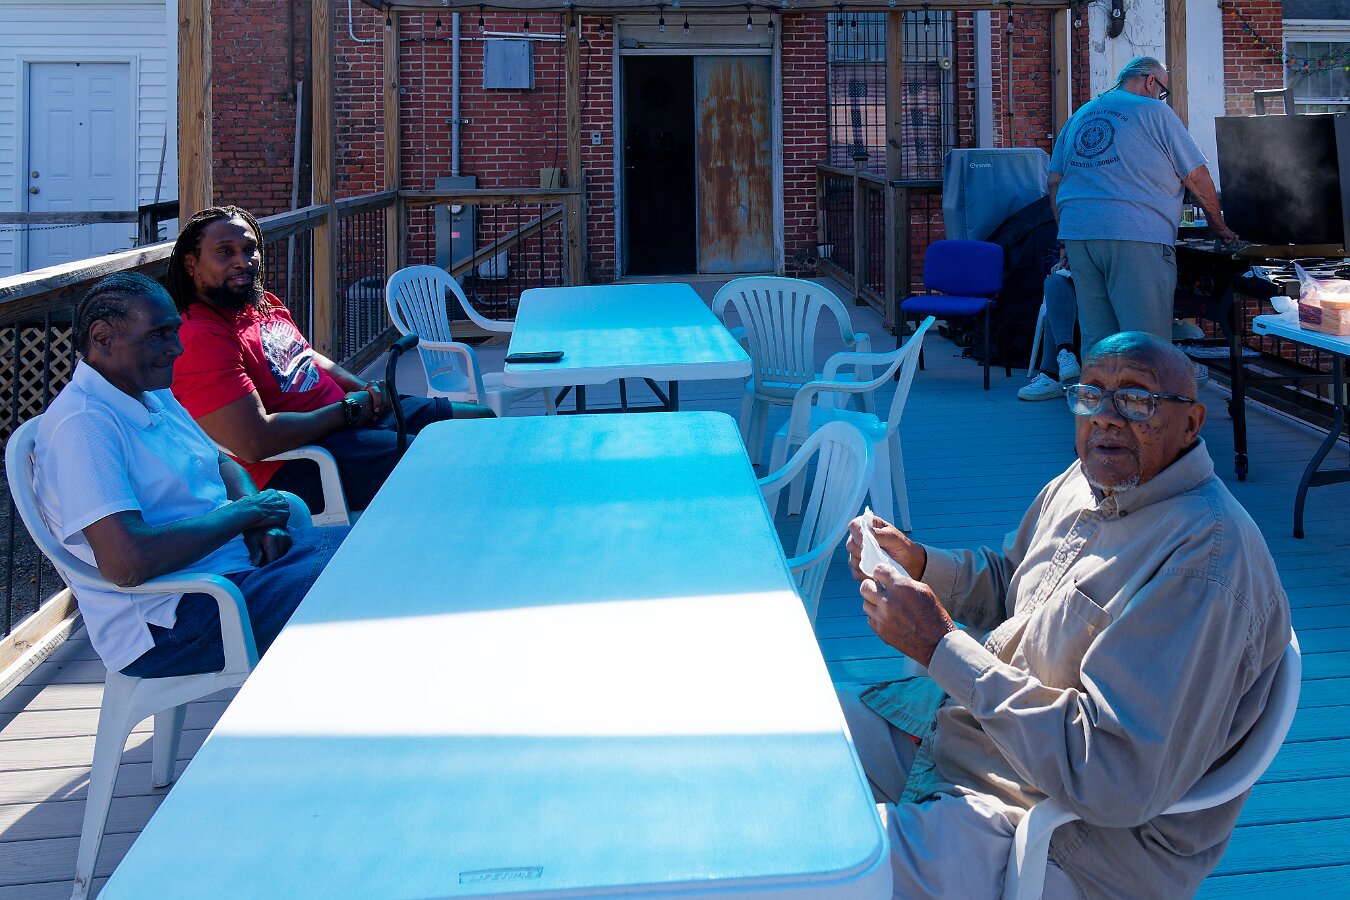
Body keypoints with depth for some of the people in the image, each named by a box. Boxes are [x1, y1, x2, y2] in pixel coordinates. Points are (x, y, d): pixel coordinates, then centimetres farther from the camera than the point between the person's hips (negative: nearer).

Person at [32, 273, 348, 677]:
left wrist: (256, 514, 1)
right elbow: (127, 563, -29)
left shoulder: (156, 396, 11)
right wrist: (242, 514, -17)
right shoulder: (81, 423, -19)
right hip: (167, 621, -10)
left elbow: (222, 463, 25)